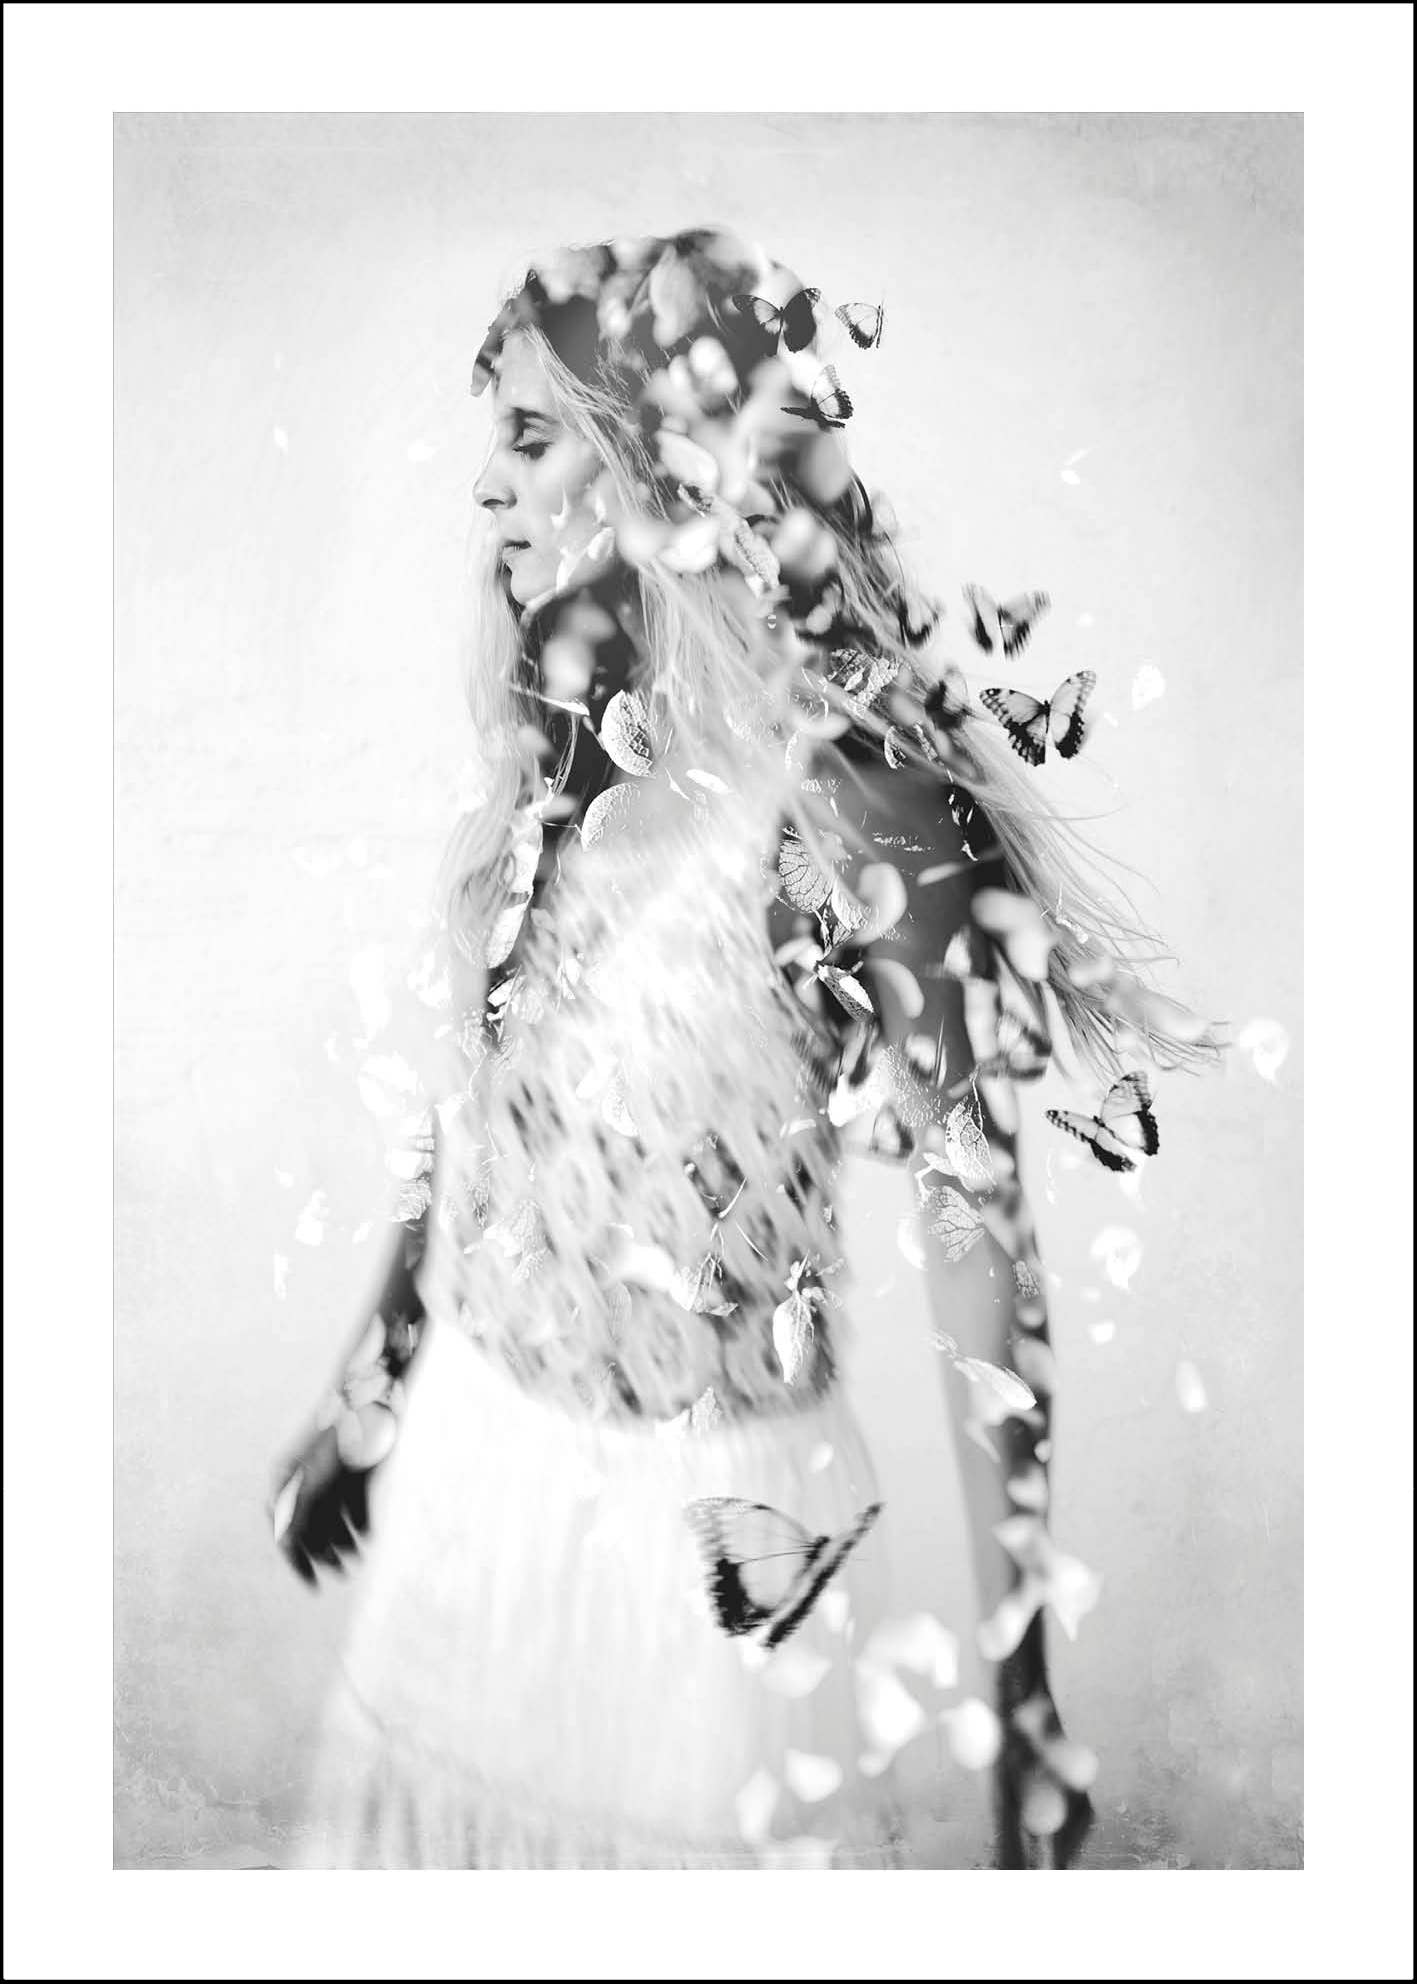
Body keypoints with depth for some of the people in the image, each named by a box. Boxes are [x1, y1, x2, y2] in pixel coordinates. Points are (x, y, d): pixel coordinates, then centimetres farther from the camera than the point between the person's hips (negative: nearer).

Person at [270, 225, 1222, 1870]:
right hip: (469, 1446, 6)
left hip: (705, 1509, -6)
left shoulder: (846, 794, -20)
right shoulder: (550, 761, -1)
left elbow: (976, 1229, -17)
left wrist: (1020, 1688, -14)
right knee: (437, 1819, 23)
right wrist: (364, 1401, 17)